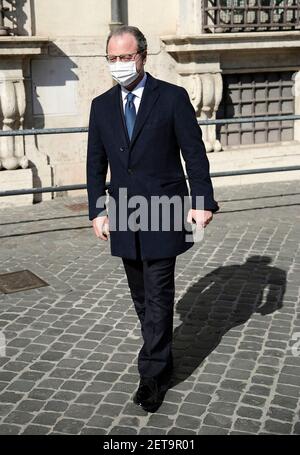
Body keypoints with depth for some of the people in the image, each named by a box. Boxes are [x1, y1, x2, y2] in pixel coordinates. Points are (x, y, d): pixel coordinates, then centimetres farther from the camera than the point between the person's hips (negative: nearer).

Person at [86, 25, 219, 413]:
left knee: (158, 296, -3)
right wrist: (97, 210, 3)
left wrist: (202, 202, -10)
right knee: (142, 297, 13)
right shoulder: (101, 105, 8)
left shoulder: (173, 98, -4)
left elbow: (195, 154, -4)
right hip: (123, 218, 5)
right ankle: (162, 361, 29)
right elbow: (96, 163, 10)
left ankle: (152, 374, 7)